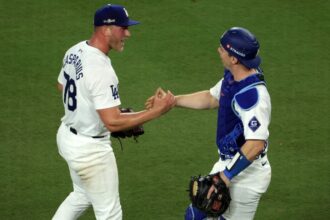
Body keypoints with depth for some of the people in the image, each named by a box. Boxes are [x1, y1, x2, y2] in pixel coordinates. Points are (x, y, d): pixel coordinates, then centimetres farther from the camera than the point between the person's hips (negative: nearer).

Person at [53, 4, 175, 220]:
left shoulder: (74, 52, -2)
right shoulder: (101, 71, -30)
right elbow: (113, 123, -31)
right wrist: (157, 111, -27)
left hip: (68, 134, 9)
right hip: (90, 148, -9)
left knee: (82, 195, 31)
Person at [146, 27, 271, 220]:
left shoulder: (253, 94, -30)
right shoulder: (232, 77, 1)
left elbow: (256, 143, -37)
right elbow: (211, 98, 21)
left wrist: (226, 175, -37)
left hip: (247, 173, -10)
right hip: (228, 163, 10)